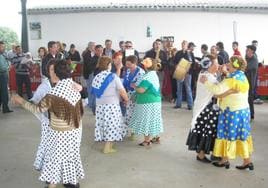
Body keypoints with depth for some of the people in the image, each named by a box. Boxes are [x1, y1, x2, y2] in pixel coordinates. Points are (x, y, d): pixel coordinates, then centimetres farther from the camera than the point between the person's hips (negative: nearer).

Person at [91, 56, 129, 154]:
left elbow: (95, 92, 5)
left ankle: (108, 144, 24)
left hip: (99, 105, 5)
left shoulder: (96, 77, 4)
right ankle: (107, 148, 4)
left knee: (104, 124, 14)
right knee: (111, 125, 3)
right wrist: (126, 99, 2)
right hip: (112, 105, -5)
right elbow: (122, 91, -13)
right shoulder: (113, 76, -10)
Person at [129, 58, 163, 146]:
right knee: (153, 119, 18)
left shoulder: (148, 76, -22)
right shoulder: (153, 74, 10)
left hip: (148, 102, -10)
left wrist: (134, 86, -6)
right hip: (155, 100, 10)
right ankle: (156, 137, 29)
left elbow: (141, 90, -25)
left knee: (147, 120, 0)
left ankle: (147, 140, 9)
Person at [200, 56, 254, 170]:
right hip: (243, 110, 9)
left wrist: (206, 82, -17)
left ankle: (225, 160, 16)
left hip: (232, 112, -9)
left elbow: (217, 90, -27)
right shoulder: (242, 77, 9)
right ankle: (247, 161, 18)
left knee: (227, 134, 4)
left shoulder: (232, 79, -20)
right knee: (241, 136, 14)